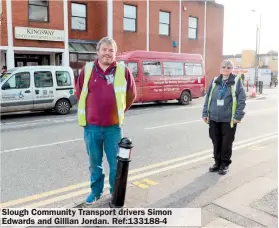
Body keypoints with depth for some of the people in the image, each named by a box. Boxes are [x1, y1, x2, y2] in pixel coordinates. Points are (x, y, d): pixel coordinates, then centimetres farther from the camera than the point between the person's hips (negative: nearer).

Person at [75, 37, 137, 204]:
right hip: (92, 126, 2)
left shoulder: (123, 71, -3)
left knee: (115, 162, 9)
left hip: (114, 126, -1)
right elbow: (79, 93, 14)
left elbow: (131, 95, 9)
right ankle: (96, 191, 33)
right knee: (95, 162, 14)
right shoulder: (87, 70, 1)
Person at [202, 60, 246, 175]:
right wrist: (205, 113, 5)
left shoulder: (236, 81, -3)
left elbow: (242, 100, -6)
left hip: (229, 119, -3)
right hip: (214, 118, 3)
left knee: (227, 143, 5)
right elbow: (208, 98, 9)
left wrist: (238, 116, -11)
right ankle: (217, 162, 27)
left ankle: (225, 164, 21)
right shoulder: (215, 81, 7)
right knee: (216, 142, 11)